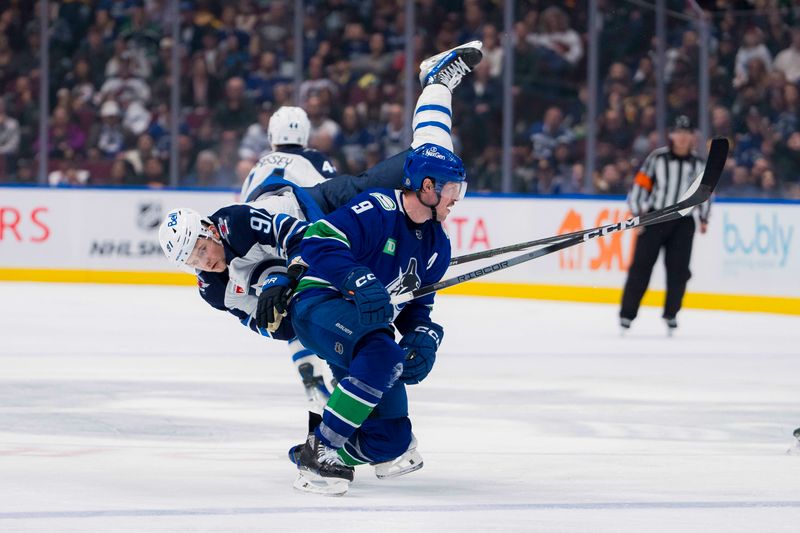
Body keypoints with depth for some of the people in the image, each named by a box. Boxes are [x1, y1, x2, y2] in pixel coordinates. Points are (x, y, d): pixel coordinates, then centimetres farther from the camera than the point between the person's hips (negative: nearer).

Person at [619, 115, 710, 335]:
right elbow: (640, 184, -3)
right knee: (641, 265, -4)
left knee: (678, 268, -2)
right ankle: (627, 313, 1)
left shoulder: (698, 164, 6)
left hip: (682, 222, 2)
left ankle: (671, 314, 11)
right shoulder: (657, 158, -4)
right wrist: (638, 213, -9)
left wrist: (704, 218, 15)